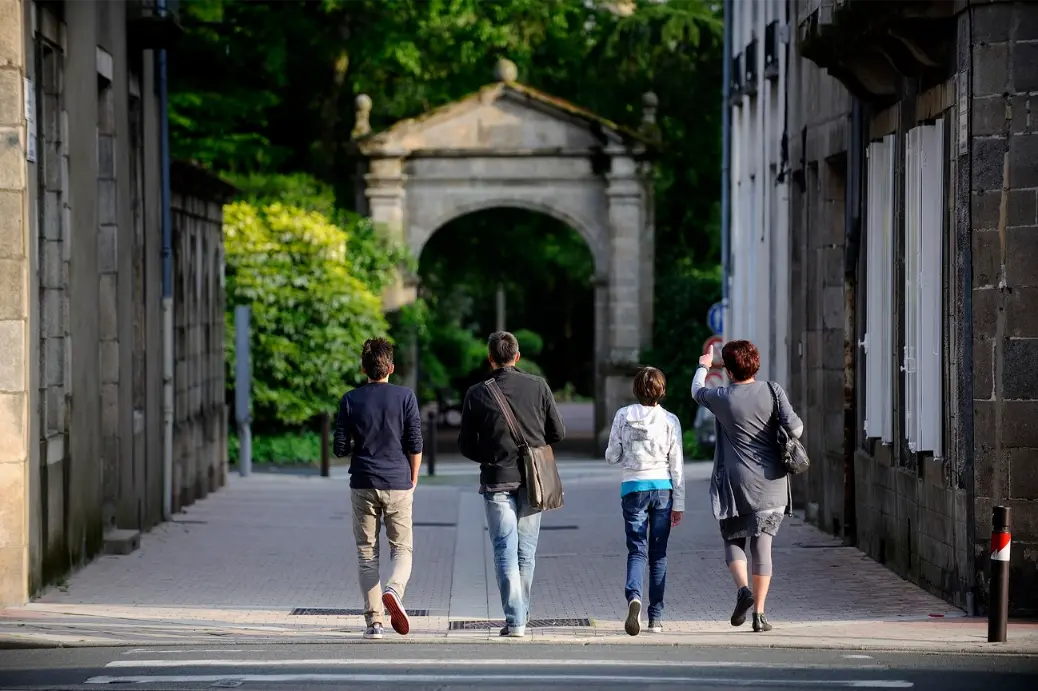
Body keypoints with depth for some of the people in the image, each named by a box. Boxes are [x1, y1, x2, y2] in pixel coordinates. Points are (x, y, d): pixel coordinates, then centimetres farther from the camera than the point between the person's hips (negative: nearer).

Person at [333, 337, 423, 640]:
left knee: (366, 552, 7)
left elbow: (340, 448, 0)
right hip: (398, 484, -1)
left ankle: (374, 621, 1)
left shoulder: (350, 400, 0)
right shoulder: (405, 397, -2)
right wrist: (413, 480, 11)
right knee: (402, 548, 8)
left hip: (363, 485, 1)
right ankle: (393, 590, -23)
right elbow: (415, 444, -3)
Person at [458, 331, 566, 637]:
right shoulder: (538, 387, -1)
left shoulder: (477, 394, -4)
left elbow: (466, 445, 0)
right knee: (526, 551, 13)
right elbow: (558, 433, 4)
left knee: (505, 551, -1)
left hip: (496, 480, -2)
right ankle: (521, 614, 21)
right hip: (532, 479, 2)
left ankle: (514, 621, -10)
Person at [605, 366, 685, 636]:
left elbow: (611, 457, 2)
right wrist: (678, 503, 4)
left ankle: (634, 597, -29)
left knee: (636, 550, 0)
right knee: (658, 554, 9)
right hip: (662, 487, 0)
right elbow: (677, 464, -1)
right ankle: (656, 617, 9)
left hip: (633, 487, 0)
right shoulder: (669, 420, -2)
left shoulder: (623, 416, -1)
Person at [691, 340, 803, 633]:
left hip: (736, 483, -1)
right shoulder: (772, 391, -3)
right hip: (771, 482, 1)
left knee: (733, 540, 13)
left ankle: (743, 588, -14)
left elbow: (697, 391, 19)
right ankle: (759, 613, 2)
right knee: (762, 545, 5)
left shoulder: (721, 398, -3)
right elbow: (794, 428, -11)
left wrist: (703, 366, 38)